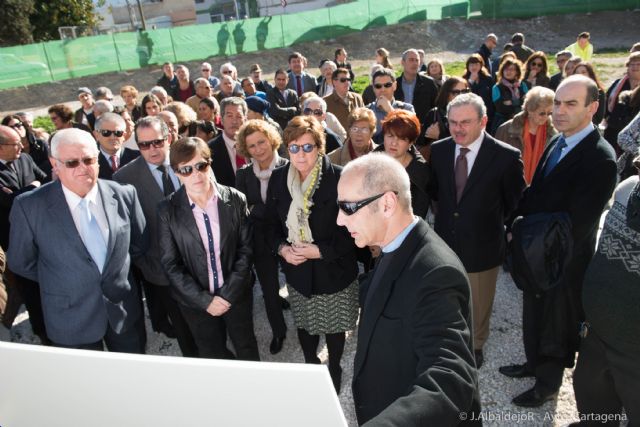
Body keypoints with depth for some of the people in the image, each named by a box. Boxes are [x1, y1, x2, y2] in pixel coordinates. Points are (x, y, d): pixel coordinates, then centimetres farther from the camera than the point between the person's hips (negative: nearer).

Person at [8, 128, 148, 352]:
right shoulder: (29, 206, -15)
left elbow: (139, 244, 6)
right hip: (72, 319, -2)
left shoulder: (124, 195, -8)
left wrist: (117, 271, 5)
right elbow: (21, 263, -2)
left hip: (125, 310, 2)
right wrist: (58, 281, 2)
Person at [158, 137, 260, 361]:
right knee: (212, 356, 17)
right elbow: (170, 264, -8)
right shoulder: (167, 210, -10)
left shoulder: (235, 200, -9)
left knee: (247, 349, 19)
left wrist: (228, 293, -12)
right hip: (196, 301, 0)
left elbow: (245, 249, -6)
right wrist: (205, 300, -13)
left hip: (236, 295, 1)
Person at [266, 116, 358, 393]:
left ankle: (334, 370, 44)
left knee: (334, 326, 17)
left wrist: (321, 251, -22)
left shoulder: (339, 179, -18)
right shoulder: (278, 178, -4)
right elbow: (272, 223, 6)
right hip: (296, 271, 3)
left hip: (334, 270, -3)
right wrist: (282, 248, -13)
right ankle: (310, 365, 48)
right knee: (304, 324, 21)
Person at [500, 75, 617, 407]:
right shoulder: (557, 142, 2)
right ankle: (535, 363, 48)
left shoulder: (599, 158, -24)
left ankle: (548, 383, 37)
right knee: (534, 314, 25)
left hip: (564, 260, -7)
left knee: (557, 323, 14)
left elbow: (576, 224, -25)